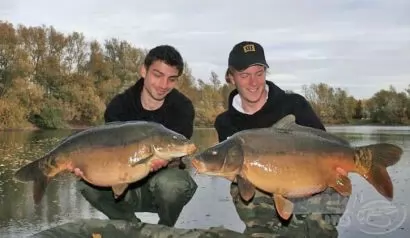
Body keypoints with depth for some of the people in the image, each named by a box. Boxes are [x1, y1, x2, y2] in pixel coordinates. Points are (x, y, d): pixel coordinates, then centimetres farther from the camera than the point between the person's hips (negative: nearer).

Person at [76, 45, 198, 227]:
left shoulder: (183, 107, -14)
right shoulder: (119, 105, -10)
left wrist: (163, 160, -47)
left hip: (167, 191, -2)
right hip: (128, 187, 2)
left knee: (170, 181, -37)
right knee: (87, 182, -25)